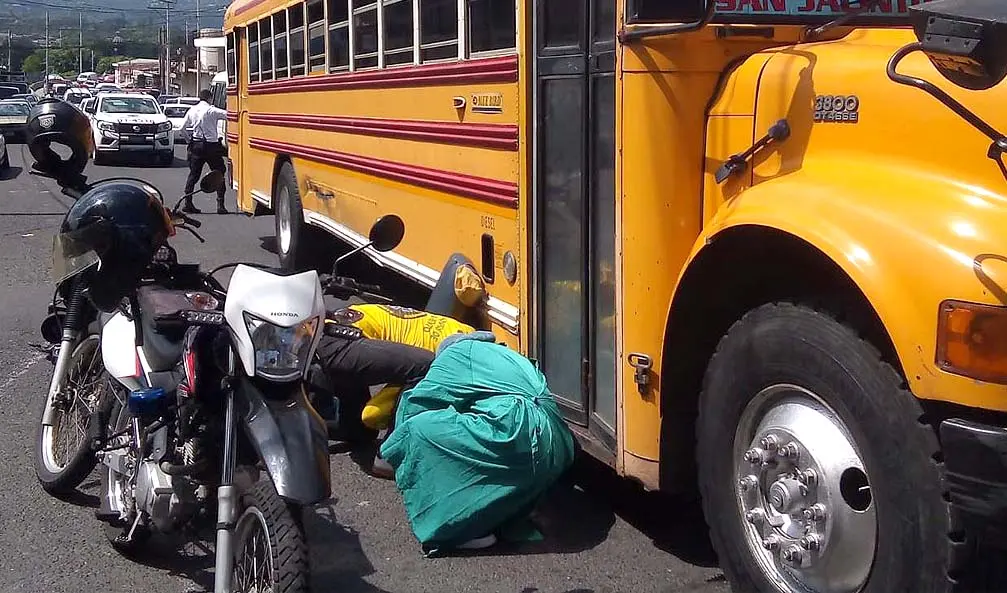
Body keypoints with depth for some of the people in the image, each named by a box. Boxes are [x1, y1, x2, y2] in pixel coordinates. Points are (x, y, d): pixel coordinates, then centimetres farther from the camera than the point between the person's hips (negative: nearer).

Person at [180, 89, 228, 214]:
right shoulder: (212, 110, -10)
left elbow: (183, 128, 9)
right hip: (211, 146, -5)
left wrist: (189, 141, 18)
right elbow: (227, 115, -20)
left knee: (194, 174, 12)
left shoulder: (192, 110, 6)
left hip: (196, 146, 5)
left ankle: (188, 203, 9)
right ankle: (220, 204, -3)